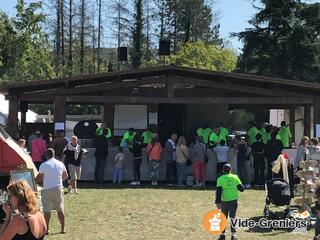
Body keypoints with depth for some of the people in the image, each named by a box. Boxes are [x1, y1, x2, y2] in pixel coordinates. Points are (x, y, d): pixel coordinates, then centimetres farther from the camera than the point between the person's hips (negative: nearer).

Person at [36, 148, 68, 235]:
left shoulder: (43, 165, -10)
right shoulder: (60, 164, 2)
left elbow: (38, 179, -6)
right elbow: (66, 176, 11)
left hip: (47, 189, -3)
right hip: (58, 188, 3)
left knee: (47, 210, 4)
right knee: (60, 209, 10)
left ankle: (47, 229, 7)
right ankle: (63, 228, 12)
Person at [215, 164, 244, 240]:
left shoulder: (220, 179, 0)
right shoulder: (235, 177, 3)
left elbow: (218, 191, -7)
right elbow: (241, 188, 4)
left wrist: (217, 202, -8)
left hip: (224, 201, 0)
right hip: (233, 200, 0)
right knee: (232, 217, 3)